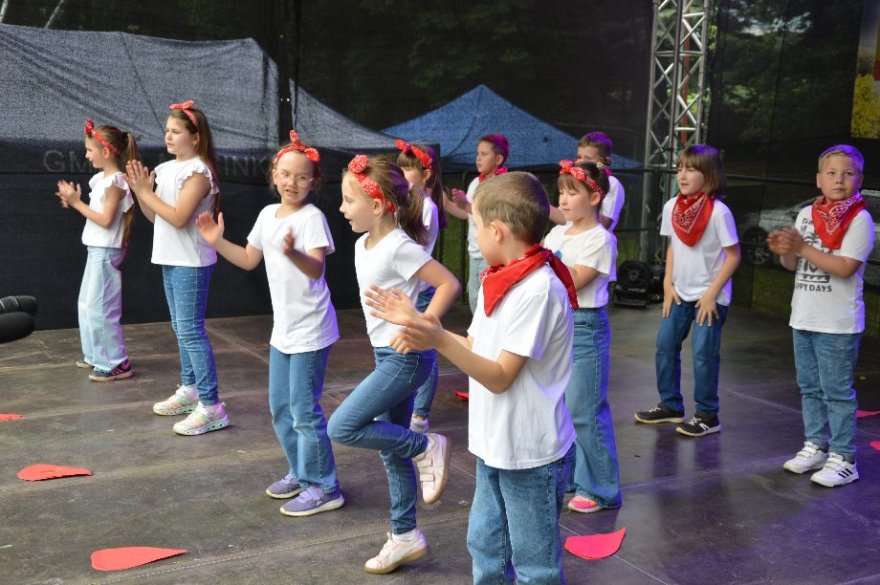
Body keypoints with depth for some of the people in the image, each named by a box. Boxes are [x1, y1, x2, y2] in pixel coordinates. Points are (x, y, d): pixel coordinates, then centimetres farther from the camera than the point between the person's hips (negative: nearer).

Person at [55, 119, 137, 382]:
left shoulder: (115, 182, -17)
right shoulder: (102, 178, 10)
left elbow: (106, 220, -21)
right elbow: (97, 212, 12)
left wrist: (77, 202, -17)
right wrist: (74, 202, 1)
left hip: (106, 252, -10)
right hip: (97, 250, 10)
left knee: (99, 308, -7)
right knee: (87, 304, 17)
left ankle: (117, 364, 0)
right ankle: (96, 355, 27)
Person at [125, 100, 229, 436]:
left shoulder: (198, 171, -14)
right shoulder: (166, 169, 11)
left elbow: (178, 218, -22)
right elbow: (154, 216, 14)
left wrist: (146, 191, -15)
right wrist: (139, 189, 0)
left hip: (191, 263, -9)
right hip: (171, 260, 9)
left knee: (190, 331, -11)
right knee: (181, 329, 16)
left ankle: (211, 407, -9)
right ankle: (189, 390, 29)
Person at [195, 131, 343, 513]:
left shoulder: (312, 217, -16)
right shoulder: (267, 215, 7)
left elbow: (316, 269, -29)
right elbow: (249, 260, 18)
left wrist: (293, 251, -48)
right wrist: (217, 242, 5)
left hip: (311, 330, -8)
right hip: (283, 329, 8)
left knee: (304, 410, -4)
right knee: (280, 408, 17)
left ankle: (323, 488, 10)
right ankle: (300, 473, 34)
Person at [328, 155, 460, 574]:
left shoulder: (399, 247, -20)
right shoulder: (363, 245, 7)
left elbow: (449, 284, -22)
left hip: (405, 358, -9)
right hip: (387, 356, 9)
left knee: (342, 427, -13)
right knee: (391, 448, 13)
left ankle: (426, 448, 2)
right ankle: (405, 537, 25)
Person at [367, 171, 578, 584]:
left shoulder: (538, 289, -24)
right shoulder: (499, 280, 4)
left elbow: (500, 377, -23)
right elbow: (474, 348, 9)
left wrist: (439, 340, -33)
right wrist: (417, 321, 5)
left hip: (530, 451, -9)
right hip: (495, 444, 9)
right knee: (485, 546, 21)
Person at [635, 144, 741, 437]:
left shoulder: (718, 212, -16)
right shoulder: (672, 207, 0)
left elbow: (734, 256, -12)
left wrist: (711, 293, -15)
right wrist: (668, 284, 5)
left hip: (710, 296, -6)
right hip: (680, 293, 6)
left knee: (703, 354, -3)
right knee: (665, 345, 9)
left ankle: (708, 415, 12)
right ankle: (670, 406, 25)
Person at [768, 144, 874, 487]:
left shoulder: (859, 219, -10)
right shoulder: (806, 214, 8)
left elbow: (845, 267, -20)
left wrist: (802, 247, -20)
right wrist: (784, 250, -10)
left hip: (838, 324, -7)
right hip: (804, 317, 7)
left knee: (837, 392, -1)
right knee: (810, 388, 16)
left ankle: (843, 459, 8)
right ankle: (816, 447, 29)